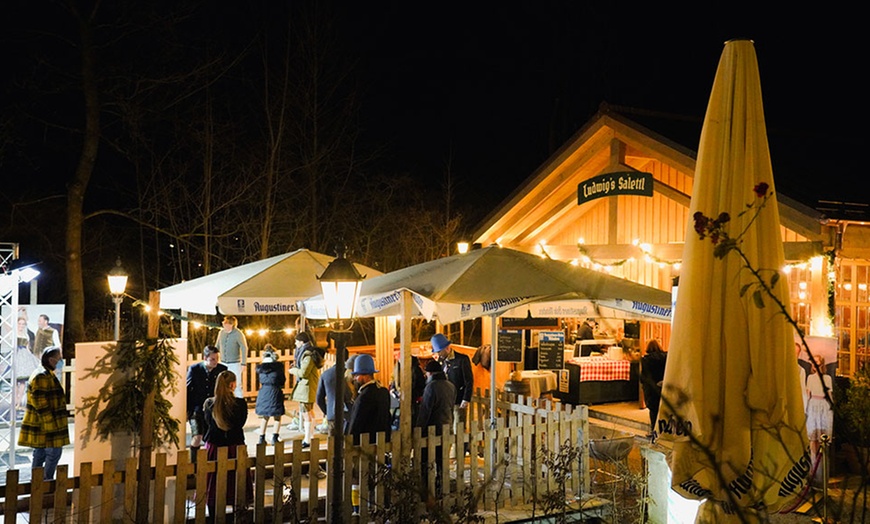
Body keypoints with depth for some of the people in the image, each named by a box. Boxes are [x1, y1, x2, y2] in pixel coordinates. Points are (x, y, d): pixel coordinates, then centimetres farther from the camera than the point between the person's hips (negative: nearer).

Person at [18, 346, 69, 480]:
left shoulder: (47, 375, 15)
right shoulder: (42, 377, -18)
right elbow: (41, 404, -22)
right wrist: (52, 425, -20)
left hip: (41, 425, 11)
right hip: (45, 425, -11)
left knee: (40, 454, 14)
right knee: (53, 453, -6)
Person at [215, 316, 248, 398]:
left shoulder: (238, 334, -12)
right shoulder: (221, 332, 3)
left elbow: (244, 348, -10)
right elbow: (217, 346, 16)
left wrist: (243, 363, -13)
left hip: (235, 364, -5)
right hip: (223, 363, 5)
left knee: (236, 385, -2)